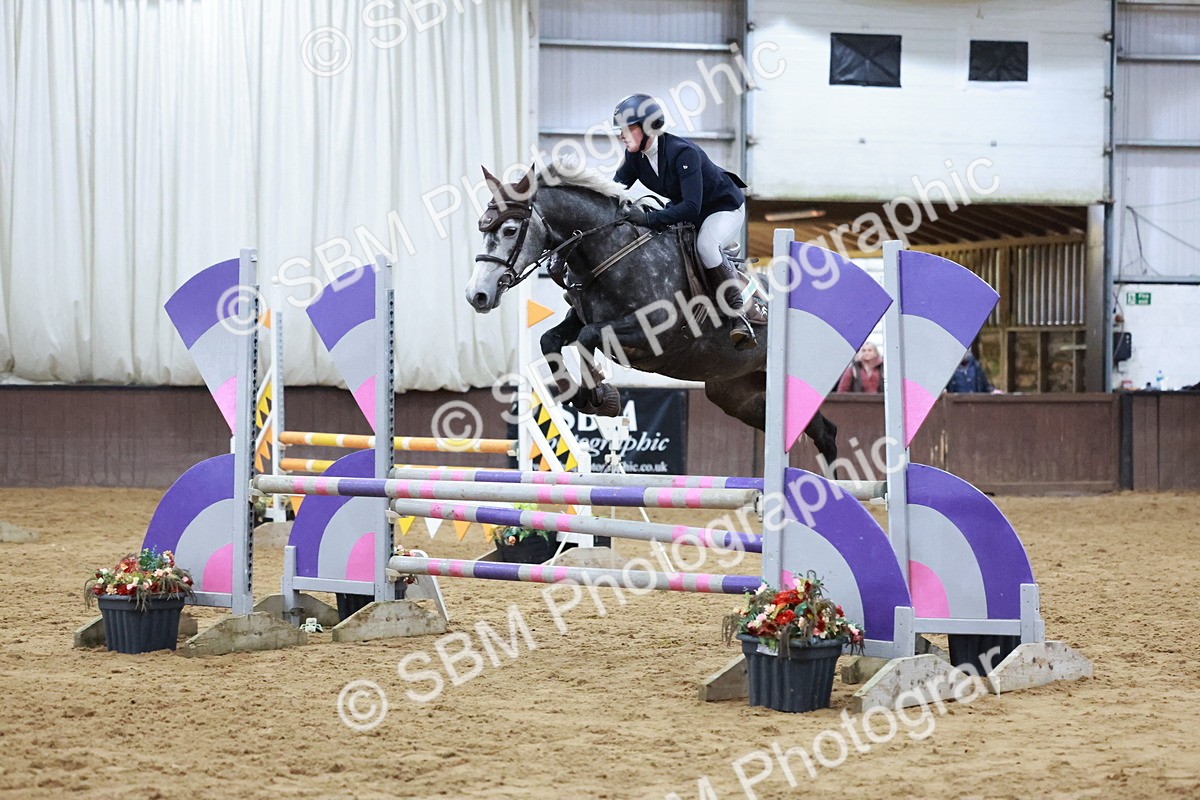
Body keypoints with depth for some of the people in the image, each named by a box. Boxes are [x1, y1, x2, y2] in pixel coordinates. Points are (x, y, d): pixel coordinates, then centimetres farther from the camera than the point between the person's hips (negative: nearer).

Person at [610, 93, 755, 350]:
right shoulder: (635, 156, -11)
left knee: (705, 245, -37)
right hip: (683, 209, 8)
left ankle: (737, 314, -28)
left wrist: (649, 218, -47)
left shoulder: (683, 152, -34)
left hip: (725, 206, -8)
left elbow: (691, 207, -39)